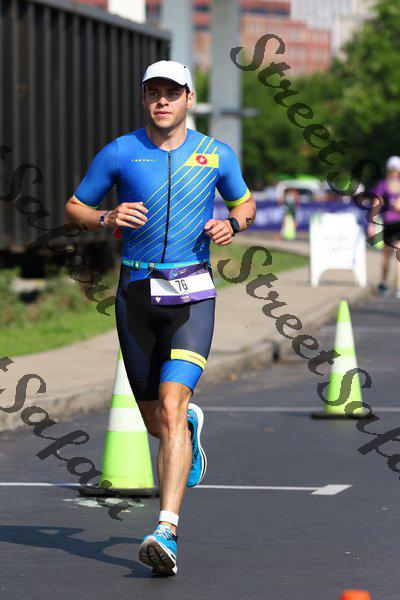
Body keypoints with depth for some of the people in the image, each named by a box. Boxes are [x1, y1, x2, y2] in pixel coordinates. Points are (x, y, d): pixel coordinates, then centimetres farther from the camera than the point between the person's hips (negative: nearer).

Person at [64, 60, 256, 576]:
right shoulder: (119, 153, 1)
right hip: (137, 292, 2)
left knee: (171, 408, -19)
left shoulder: (216, 155, 4)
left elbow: (245, 204, 20)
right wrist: (108, 219, -12)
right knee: (155, 421, 10)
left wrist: (232, 224, -3)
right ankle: (191, 424, 50)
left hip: (192, 294, -2)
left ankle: (166, 532, -24)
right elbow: (74, 207, 9)